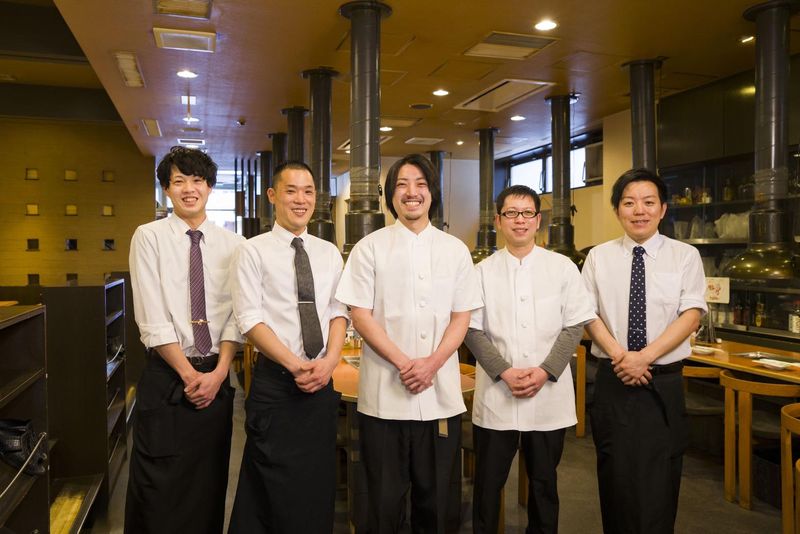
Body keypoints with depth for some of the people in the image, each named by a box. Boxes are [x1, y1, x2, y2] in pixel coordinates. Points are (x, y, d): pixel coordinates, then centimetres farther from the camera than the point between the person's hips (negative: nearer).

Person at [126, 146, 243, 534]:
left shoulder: (230, 243, 5)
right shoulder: (149, 237, -2)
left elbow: (235, 314, 0)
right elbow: (152, 320, -9)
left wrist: (218, 372, -11)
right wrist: (190, 374, -12)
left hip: (216, 376, 3)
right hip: (167, 375, -2)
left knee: (210, 484, 13)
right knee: (160, 491, 6)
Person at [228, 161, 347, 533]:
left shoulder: (329, 253, 10)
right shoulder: (253, 252, -3)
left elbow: (339, 311, 7)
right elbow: (250, 320, -10)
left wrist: (329, 361, -10)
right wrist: (295, 365, -16)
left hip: (322, 380, 4)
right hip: (275, 381, -4)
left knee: (319, 485, 13)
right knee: (273, 491, 4)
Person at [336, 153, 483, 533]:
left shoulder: (455, 250, 8)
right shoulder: (370, 247, 2)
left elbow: (461, 317, 5)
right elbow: (360, 316, -3)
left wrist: (431, 364, -10)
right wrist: (403, 363, -13)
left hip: (441, 394, 2)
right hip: (384, 393, -2)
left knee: (434, 495, 11)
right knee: (385, 497, 7)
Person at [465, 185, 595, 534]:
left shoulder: (563, 267, 3)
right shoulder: (483, 271, 2)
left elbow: (575, 325, 1)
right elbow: (472, 329, -1)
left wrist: (545, 371, -11)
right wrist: (504, 372, -12)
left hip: (549, 395, 1)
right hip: (495, 395, 0)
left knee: (543, 482, 14)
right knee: (488, 482, 8)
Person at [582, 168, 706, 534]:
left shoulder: (685, 256, 2)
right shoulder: (599, 257, 5)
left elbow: (691, 315, -6)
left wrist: (645, 357, -16)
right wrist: (619, 355, -14)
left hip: (664, 383, 0)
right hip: (613, 380, 1)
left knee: (660, 482, 6)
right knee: (616, 479, 8)